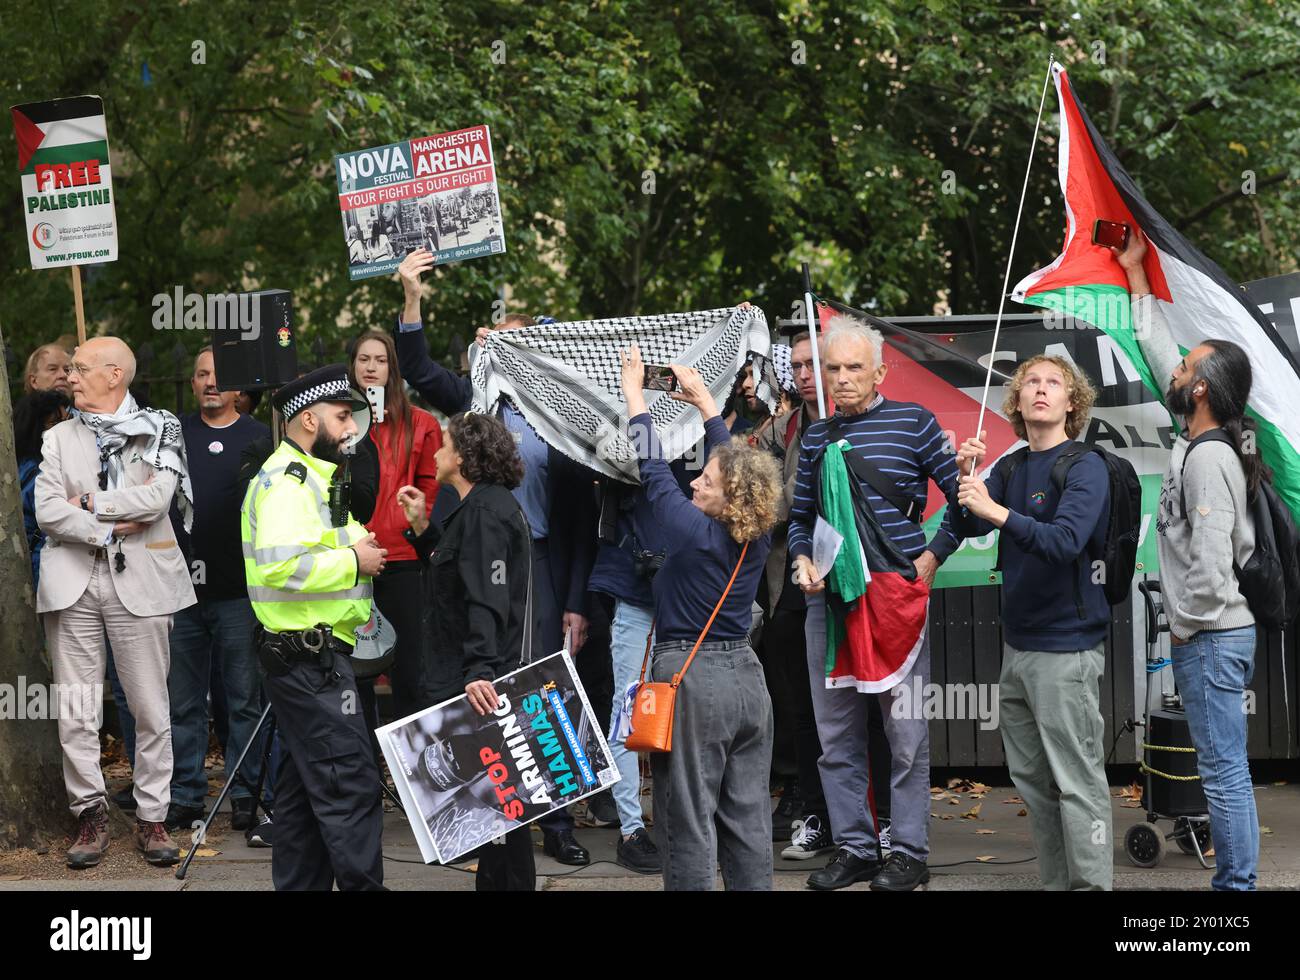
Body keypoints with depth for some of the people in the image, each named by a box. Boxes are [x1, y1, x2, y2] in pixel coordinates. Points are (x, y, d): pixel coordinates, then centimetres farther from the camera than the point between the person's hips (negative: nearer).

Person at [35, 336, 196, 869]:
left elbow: (156, 498, -9)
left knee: (151, 709, 0)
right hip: (73, 580, 2)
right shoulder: (59, 438, 14)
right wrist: (109, 530, -7)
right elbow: (47, 512, 2)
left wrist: (89, 503, -5)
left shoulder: (157, 431, 7)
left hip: (139, 581, -2)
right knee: (75, 711, 0)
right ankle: (90, 814, 9)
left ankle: (152, 817, 8)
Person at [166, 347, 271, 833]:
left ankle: (247, 794, 7)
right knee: (184, 701, 5)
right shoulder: (176, 434, 11)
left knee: (245, 699, 0)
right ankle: (185, 795, 12)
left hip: (239, 591, -2)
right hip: (182, 589, 2)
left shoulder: (259, 437, 5)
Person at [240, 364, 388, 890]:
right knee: (351, 785, -11)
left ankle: (300, 884, 16)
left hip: (307, 660, 11)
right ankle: (362, 885, -10)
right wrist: (354, 562, -17)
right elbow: (281, 566, -27)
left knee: (303, 788, 12)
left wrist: (354, 545, 11)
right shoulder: (288, 478, -14)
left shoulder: (305, 475, 20)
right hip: (310, 657, -11)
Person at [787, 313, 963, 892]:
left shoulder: (913, 422, 0)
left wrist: (931, 557, -5)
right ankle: (854, 848, 17)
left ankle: (909, 853, 7)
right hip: (828, 598, 4)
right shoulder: (815, 437, 12)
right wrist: (803, 559, 1)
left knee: (906, 733, -1)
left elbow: (961, 496, 2)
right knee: (836, 736, 8)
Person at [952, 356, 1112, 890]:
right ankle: (1057, 883, 20)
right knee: (1032, 779, 12)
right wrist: (966, 477, -12)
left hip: (1066, 646, -7)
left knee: (1078, 782, -7)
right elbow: (967, 528, 5)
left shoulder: (1085, 467, -9)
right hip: (1018, 642, 7)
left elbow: (1066, 541, -22)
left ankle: (1092, 883, -3)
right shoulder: (1010, 468, 12)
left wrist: (997, 511, -33)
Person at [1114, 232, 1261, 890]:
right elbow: (1159, 355, 21)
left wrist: (1189, 626, -11)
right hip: (1213, 636, 10)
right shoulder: (1200, 439, 8)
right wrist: (1135, 275, 26)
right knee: (1225, 769, 12)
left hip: (1210, 639, -10)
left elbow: (1210, 564, -26)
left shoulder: (1209, 460, -19)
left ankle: (1235, 884, -2)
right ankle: (1236, 879, 17)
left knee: (1223, 770, -6)